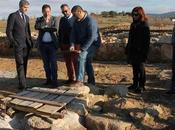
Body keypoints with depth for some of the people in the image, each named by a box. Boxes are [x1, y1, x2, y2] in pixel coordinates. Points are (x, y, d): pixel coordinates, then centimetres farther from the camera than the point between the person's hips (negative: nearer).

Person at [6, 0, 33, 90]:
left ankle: (22, 83, 12)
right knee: (20, 64, -11)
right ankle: (22, 84, -12)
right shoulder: (13, 16, -3)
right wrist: (12, 42, -12)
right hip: (18, 44, -6)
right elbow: (8, 31, -6)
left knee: (24, 64, 6)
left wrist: (30, 41, 12)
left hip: (26, 44, 6)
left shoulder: (26, 17, 17)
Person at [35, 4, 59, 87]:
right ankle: (48, 79, 19)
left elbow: (55, 28, -14)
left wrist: (44, 27, -9)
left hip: (52, 44, -3)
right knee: (46, 63, 9)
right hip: (42, 44, 3)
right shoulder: (39, 20, 8)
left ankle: (54, 80, -5)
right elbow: (36, 27, -12)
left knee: (53, 62, -8)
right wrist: (45, 21, -14)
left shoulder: (55, 19, 3)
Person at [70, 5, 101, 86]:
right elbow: (73, 33, 0)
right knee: (87, 62, 16)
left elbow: (91, 37, -27)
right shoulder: (77, 21, 2)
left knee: (81, 58, -25)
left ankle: (79, 80, -22)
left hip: (92, 44, -9)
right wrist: (72, 45, -17)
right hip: (83, 44, 9)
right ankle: (91, 81, 30)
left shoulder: (90, 21, -23)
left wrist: (82, 49, -29)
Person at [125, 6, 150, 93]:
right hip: (132, 51, 7)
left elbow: (146, 41, -13)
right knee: (134, 68, 13)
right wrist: (127, 49, 16)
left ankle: (141, 86, 10)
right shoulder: (133, 25, 13)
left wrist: (144, 53, -18)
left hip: (140, 52, -7)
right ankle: (135, 84, 24)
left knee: (140, 68, 0)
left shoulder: (144, 26, -10)